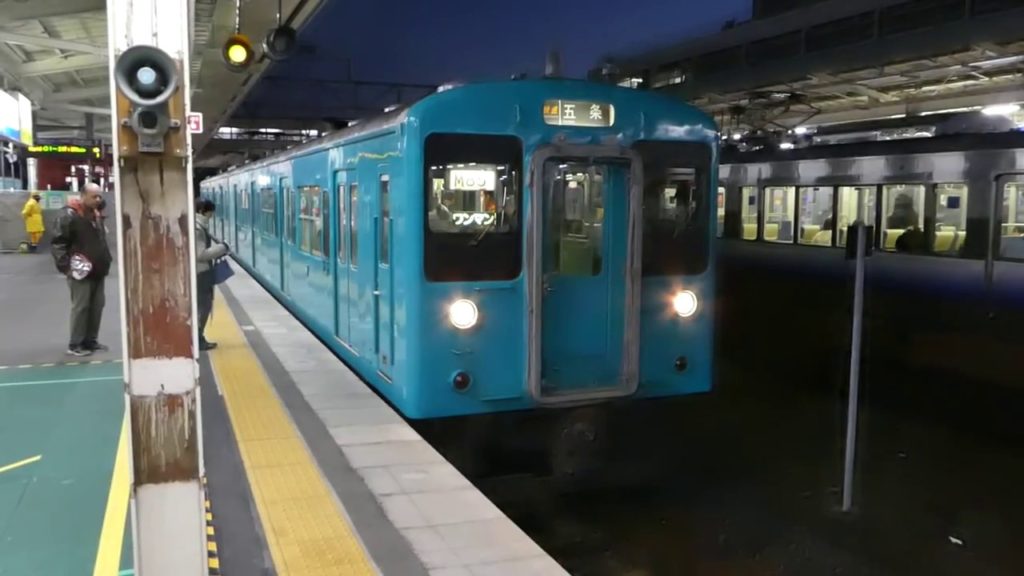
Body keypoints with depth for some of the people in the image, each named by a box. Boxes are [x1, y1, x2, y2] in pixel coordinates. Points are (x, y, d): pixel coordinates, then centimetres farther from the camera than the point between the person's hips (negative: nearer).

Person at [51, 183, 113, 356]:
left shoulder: (95, 214, 16)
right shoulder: (69, 214, -11)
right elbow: (59, 243, -15)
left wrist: (106, 261, 16)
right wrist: (66, 266, -21)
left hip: (97, 271, 8)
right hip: (81, 272, -8)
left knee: (97, 306, 10)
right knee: (80, 307, -5)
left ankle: (91, 340, 20)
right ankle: (75, 344, 4)